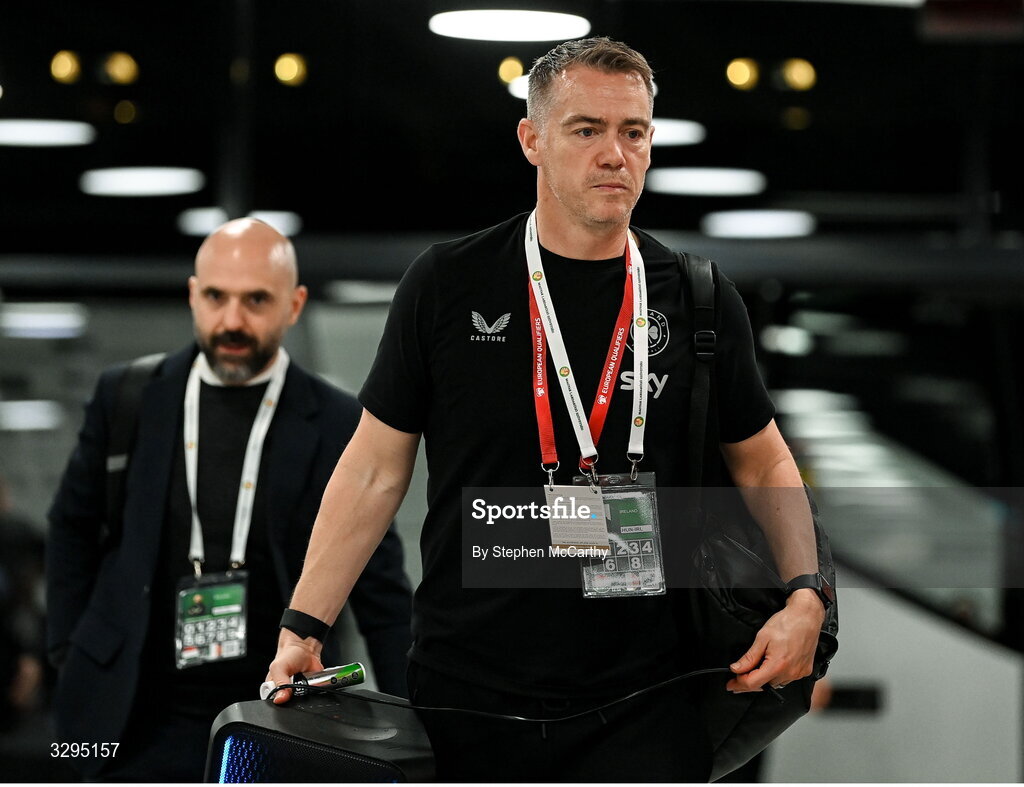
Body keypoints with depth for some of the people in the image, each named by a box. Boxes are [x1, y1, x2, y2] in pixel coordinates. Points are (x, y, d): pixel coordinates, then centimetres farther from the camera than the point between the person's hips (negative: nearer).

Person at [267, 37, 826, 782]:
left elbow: (763, 463, 14)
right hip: (463, 703, 0)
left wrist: (806, 599, -1)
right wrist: (301, 629, 0)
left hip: (640, 713, 0)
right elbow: (375, 471, 4)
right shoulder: (447, 285, 0)